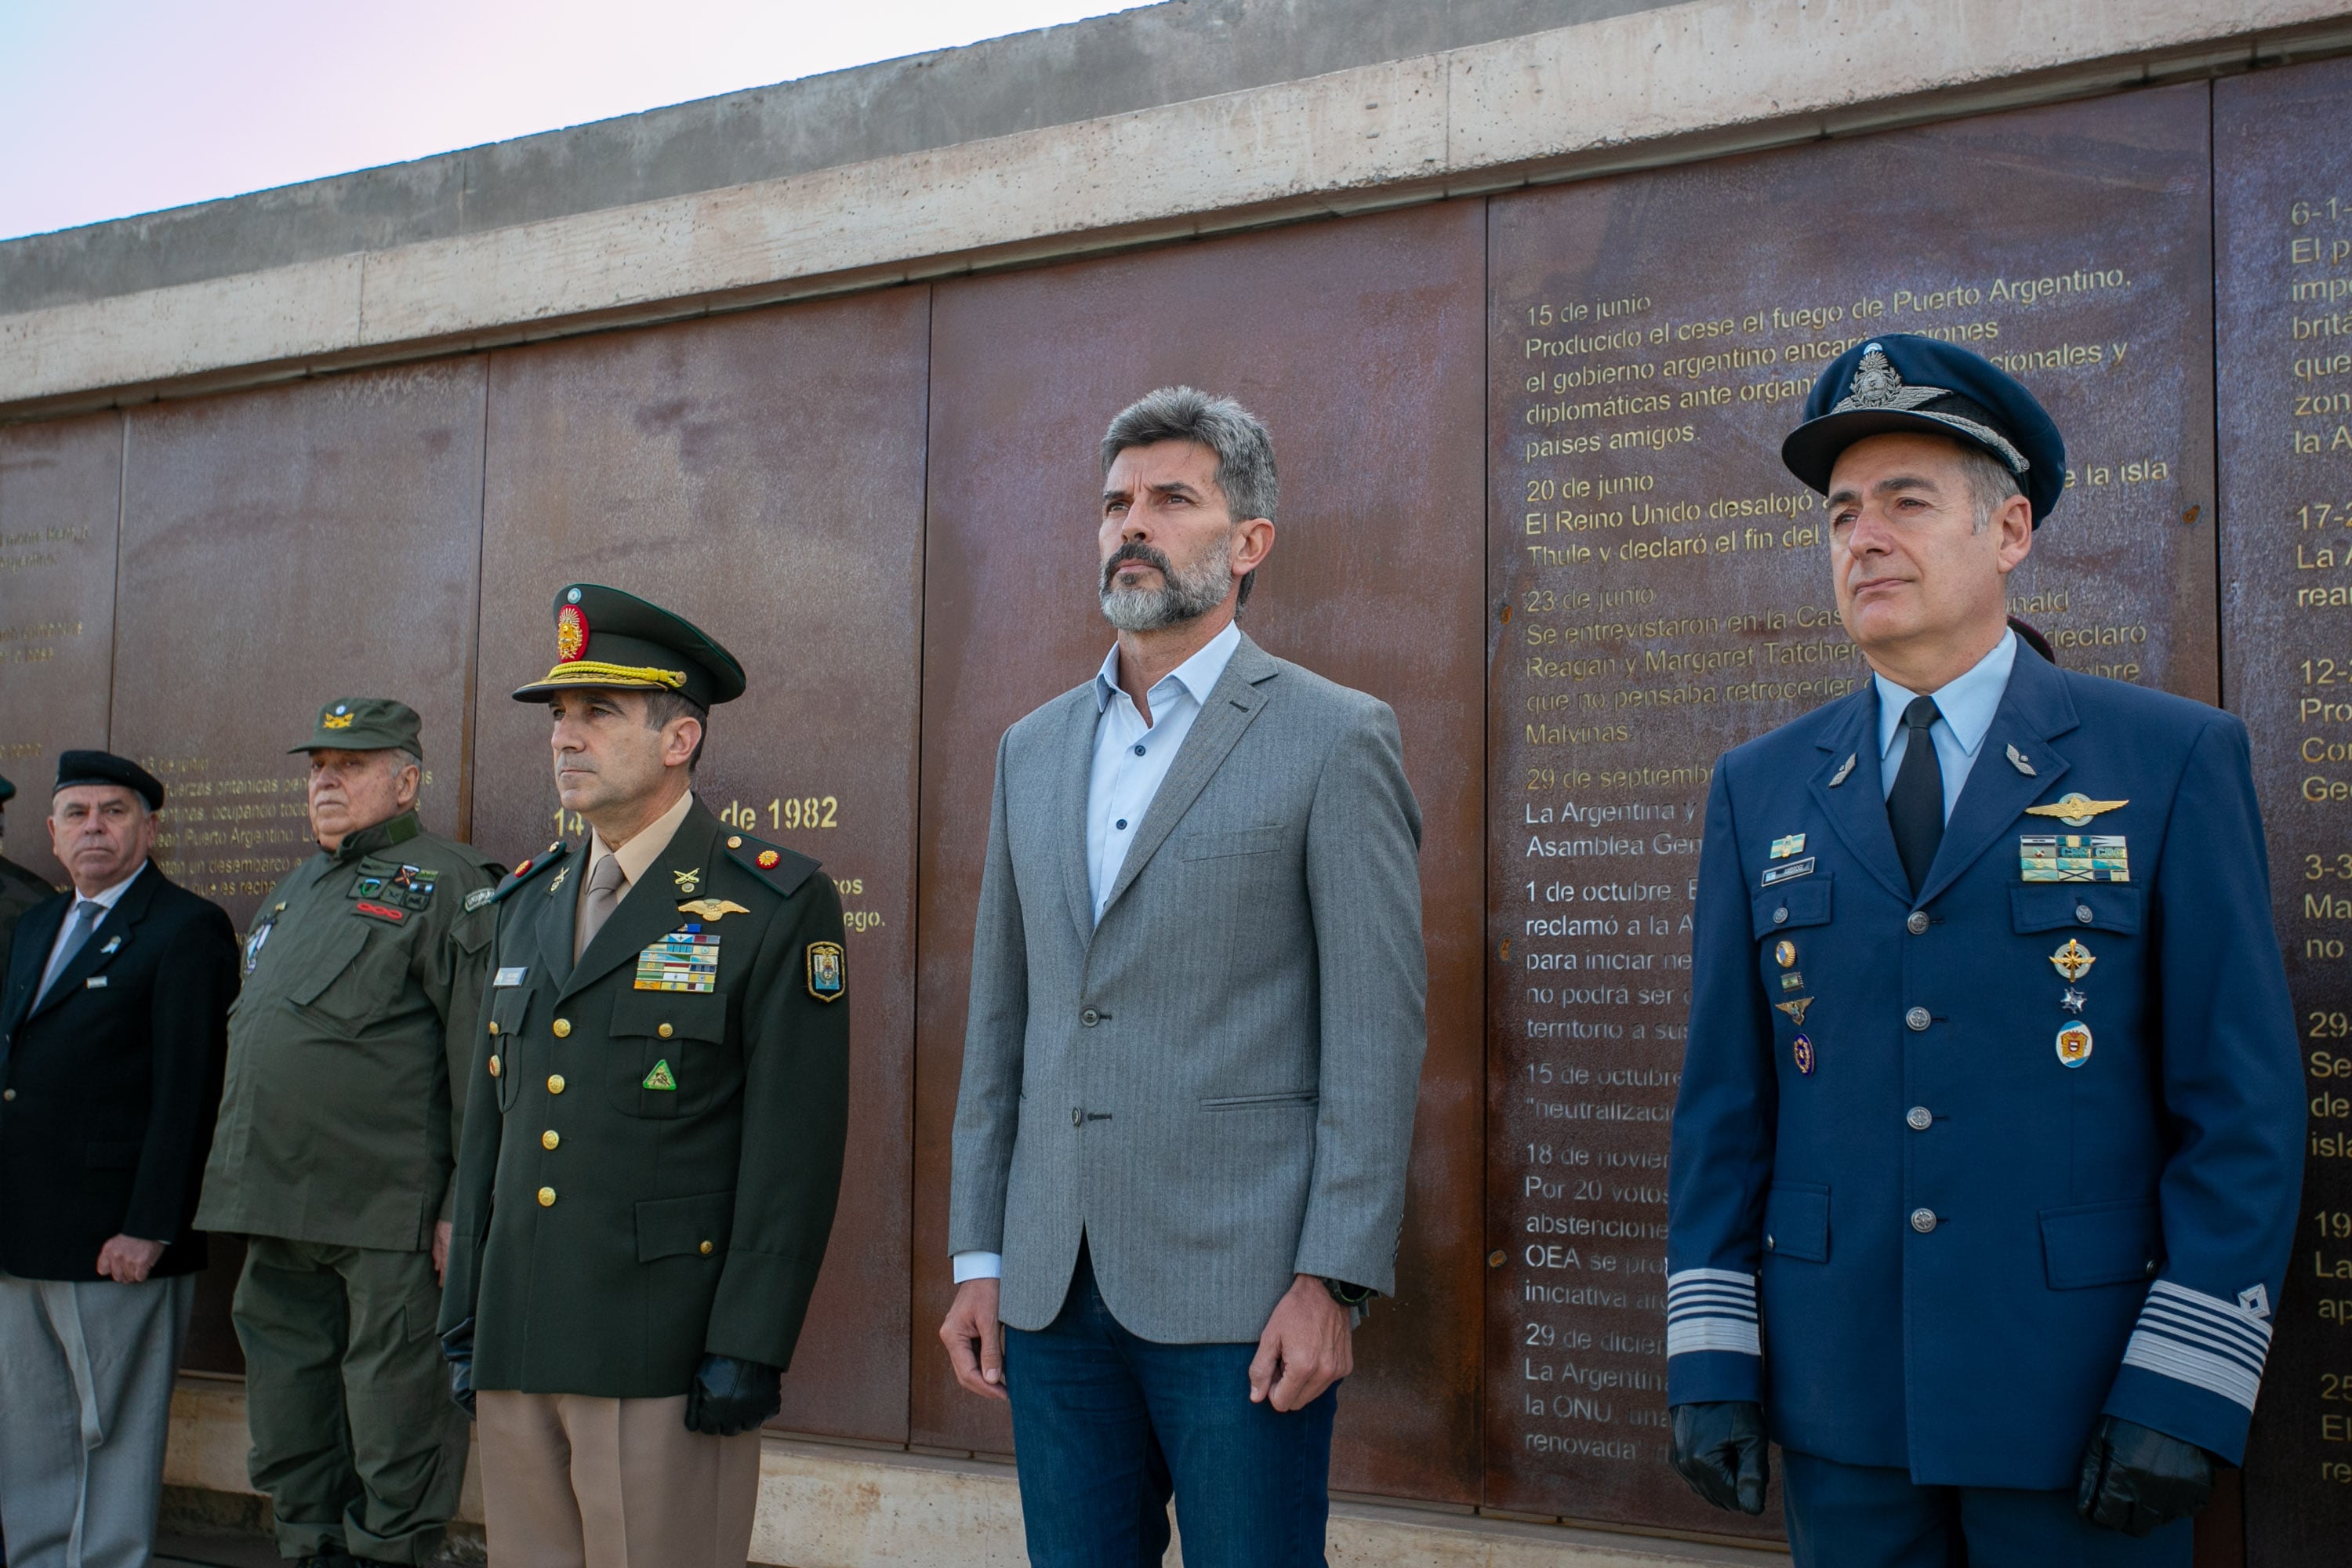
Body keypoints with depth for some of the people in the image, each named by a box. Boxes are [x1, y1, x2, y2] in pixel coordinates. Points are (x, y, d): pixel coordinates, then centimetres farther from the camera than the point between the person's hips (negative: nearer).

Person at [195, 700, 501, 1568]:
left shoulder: (445, 885, -7)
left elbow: (482, 1064, -13)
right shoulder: (290, 895, 20)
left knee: (394, 1417, -1)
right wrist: (236, 1191, 21)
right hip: (276, 1207, 8)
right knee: (289, 1430, 16)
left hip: (386, 1219, -8)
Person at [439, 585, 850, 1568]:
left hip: (663, 1359, -6)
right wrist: (465, 1318, 14)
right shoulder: (529, 901, 14)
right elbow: (489, 1119, 17)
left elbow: (795, 1149, -11)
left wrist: (745, 1351, -15)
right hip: (514, 1343, 6)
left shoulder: (776, 905, -6)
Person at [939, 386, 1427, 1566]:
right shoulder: (1033, 750, 14)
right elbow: (1000, 1018, 15)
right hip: (1053, 1284, 5)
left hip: (1240, 1285, -5)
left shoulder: (1335, 739, -3)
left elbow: (1376, 1032, -8)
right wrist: (977, 1257, 10)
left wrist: (1332, 1282, -14)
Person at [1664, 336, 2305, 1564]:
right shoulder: (1758, 792, 6)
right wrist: (1708, 1360, 1)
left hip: (2077, 1403, -2)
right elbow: (1722, 1097, 6)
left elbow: (2245, 1101, -5)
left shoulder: (2175, 760, -3)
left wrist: (2183, 1393, -11)